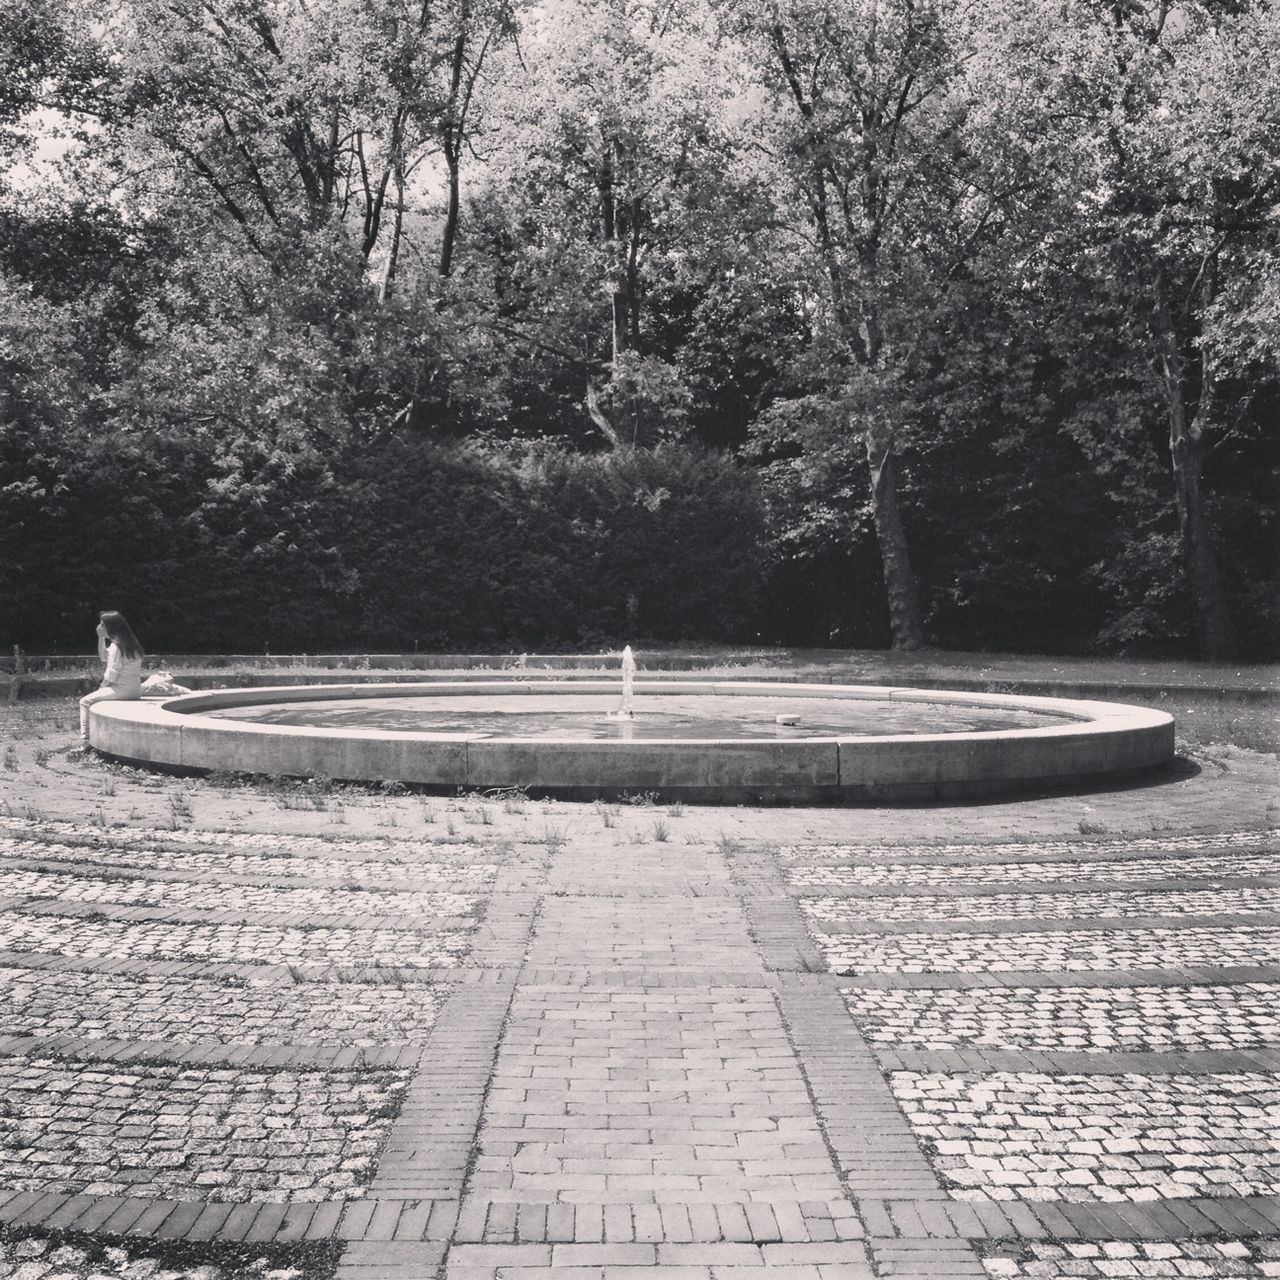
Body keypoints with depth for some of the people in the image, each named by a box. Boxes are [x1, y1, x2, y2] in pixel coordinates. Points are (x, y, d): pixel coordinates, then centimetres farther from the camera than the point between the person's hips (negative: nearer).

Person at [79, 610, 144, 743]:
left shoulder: (116, 646, -16)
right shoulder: (129, 642, 12)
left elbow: (110, 676, -17)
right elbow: (103, 657, 26)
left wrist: (102, 687, 1)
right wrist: (101, 637, 13)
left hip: (122, 690, -10)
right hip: (134, 689, 10)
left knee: (85, 702, -1)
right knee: (99, 698, 30)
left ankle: (85, 740, -5)